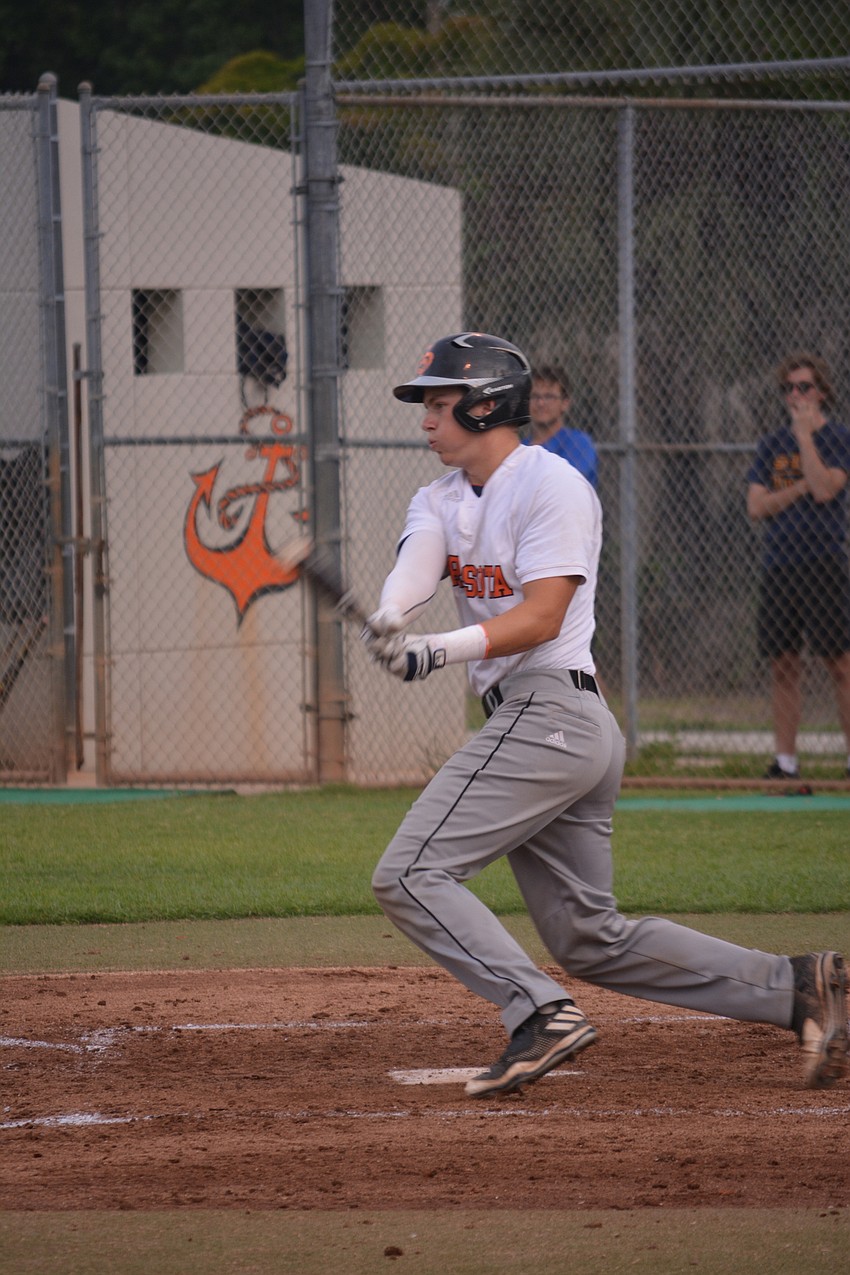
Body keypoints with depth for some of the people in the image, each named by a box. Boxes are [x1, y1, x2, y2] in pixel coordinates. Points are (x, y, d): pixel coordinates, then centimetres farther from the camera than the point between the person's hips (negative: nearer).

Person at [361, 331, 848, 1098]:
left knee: (410, 874, -15)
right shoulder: (443, 500, 17)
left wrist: (441, 651, -31)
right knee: (593, 940, 10)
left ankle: (539, 1013, -25)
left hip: (547, 712, -9)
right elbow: (417, 563, -6)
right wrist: (391, 620, -29)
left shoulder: (551, 486, -7)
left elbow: (541, 616, -18)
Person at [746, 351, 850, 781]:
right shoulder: (772, 445, 14)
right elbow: (756, 506, 5)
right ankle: (785, 761, 8)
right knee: (783, 666, 5)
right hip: (778, 565, 5)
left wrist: (805, 434, -10)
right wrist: (800, 488, -8)